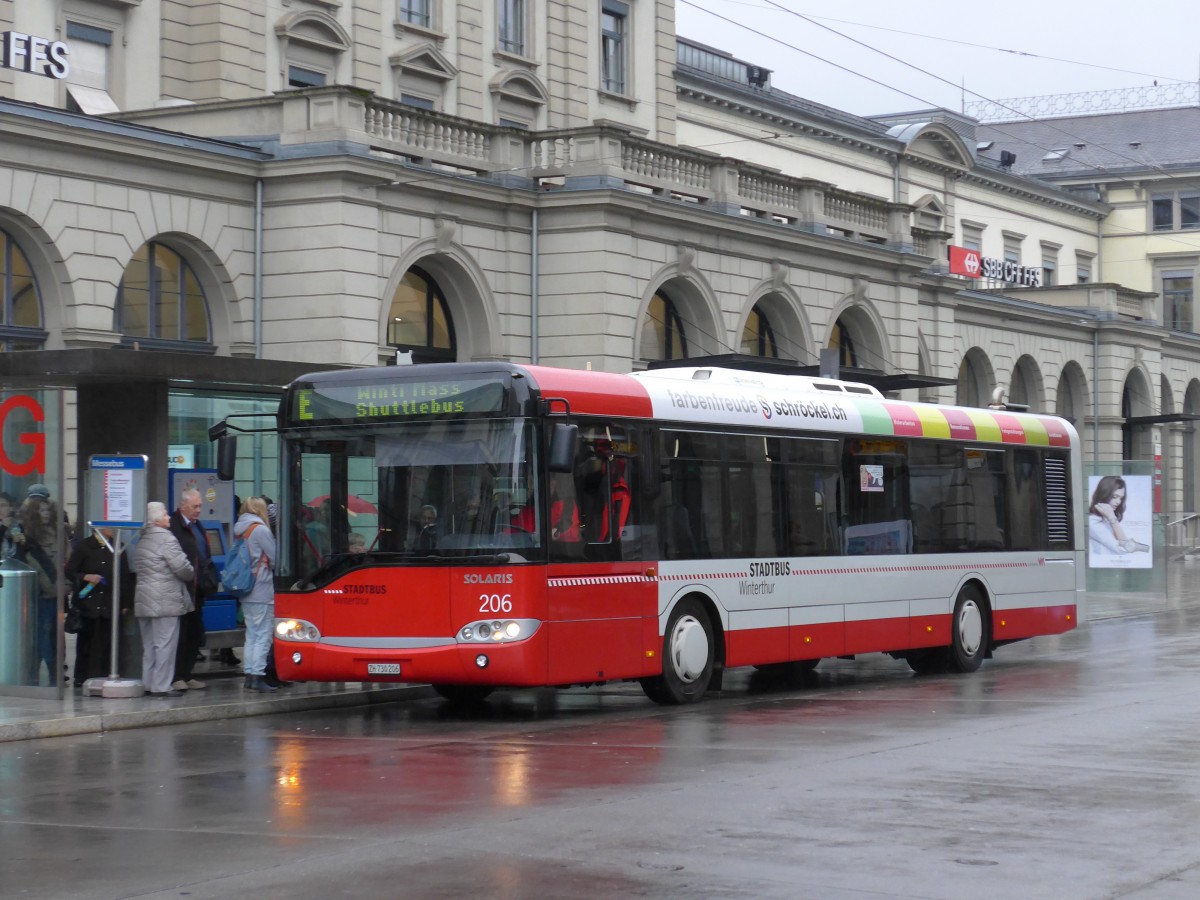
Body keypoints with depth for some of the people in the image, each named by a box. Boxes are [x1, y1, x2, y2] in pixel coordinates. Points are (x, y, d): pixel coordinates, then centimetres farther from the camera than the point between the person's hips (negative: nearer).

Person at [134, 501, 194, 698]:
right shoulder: (166, 538, -14)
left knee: (149, 645, 14)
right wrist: (192, 576, 6)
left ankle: (147, 683, 17)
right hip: (165, 600, -8)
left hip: (143, 600, 8)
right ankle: (161, 686, -5)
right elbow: (182, 567, -16)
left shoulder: (141, 540, 13)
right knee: (165, 644, -5)